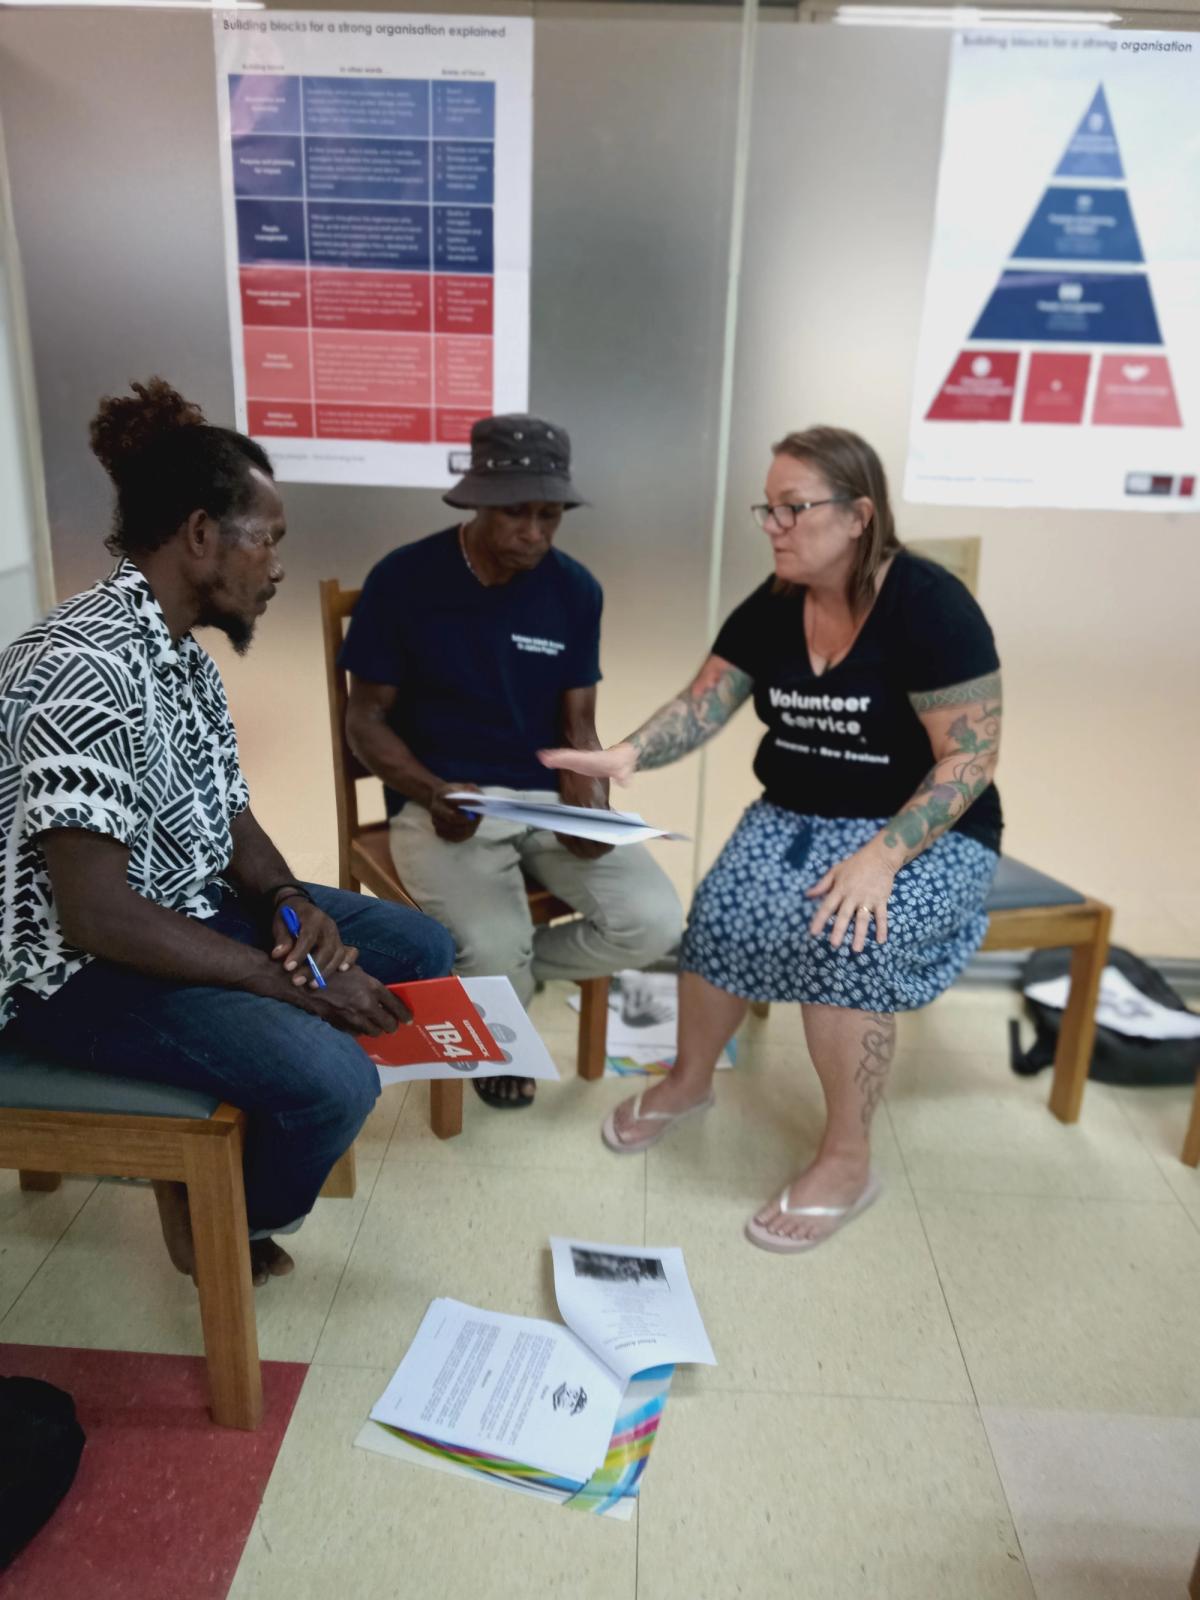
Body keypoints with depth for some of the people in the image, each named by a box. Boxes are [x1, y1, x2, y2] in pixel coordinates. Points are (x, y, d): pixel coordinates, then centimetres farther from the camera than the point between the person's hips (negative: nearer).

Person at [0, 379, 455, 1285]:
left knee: (420, 948, 7)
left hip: (192, 912, 10)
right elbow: (98, 916, -29)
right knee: (334, 1081, -29)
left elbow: (229, 819, 11)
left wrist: (288, 901, -10)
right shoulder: (85, 667, -26)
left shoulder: (184, 654, 6)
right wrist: (289, 982, -23)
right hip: (78, 968, -10)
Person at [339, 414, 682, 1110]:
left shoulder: (576, 589, 1)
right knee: (494, 951, -27)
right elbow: (367, 719, -3)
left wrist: (592, 809, -16)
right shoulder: (403, 579, -9)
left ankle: (502, 974, 11)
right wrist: (430, 793, -22)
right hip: (442, 802, -3)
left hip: (551, 796, 4)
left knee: (655, 922, -17)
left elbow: (578, 725, 5)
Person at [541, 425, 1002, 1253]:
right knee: (721, 915, -22)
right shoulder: (772, 607, -1)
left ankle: (848, 1161, -9)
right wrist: (627, 754, -23)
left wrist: (882, 855, -30)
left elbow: (971, 761, -18)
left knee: (845, 939, -31)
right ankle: (690, 1079, 7)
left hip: (926, 833, -4)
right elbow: (700, 707, -2)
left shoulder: (931, 607, -17)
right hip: (796, 815, 5)